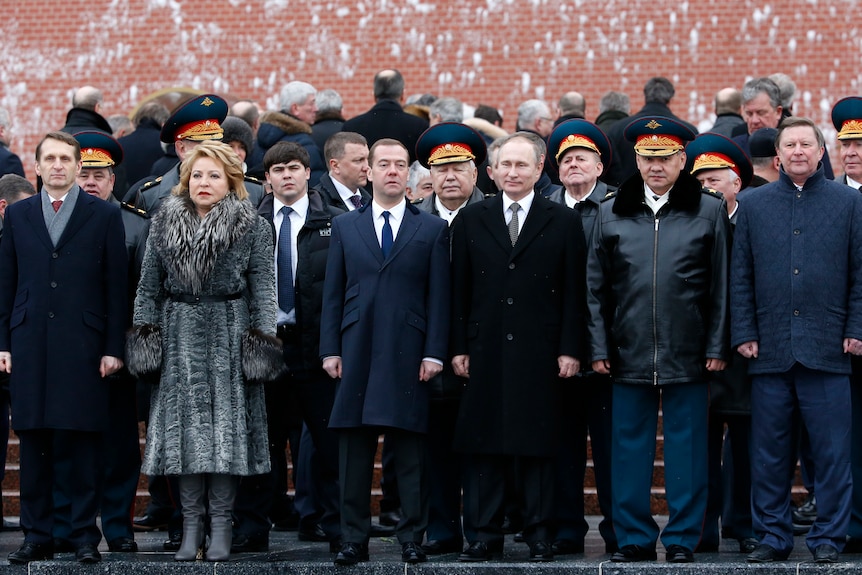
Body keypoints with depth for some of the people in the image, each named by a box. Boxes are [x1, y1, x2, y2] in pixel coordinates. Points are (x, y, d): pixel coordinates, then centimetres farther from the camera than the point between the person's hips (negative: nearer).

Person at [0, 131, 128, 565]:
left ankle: (85, 536, 5)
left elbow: (116, 285, 3)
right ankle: (37, 536, 10)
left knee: (84, 443, -1)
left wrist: (113, 348, -3)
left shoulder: (104, 216, 5)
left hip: (83, 345, -2)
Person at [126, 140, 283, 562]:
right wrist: (144, 330, 3)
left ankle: (220, 527, 3)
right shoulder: (164, 224, 8)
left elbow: (263, 286, 0)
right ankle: (191, 525, 7)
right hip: (180, 336, 2)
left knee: (227, 426, -2)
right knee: (184, 427, 1)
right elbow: (150, 285, 10)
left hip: (229, 336, -2)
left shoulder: (253, 227, 2)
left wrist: (262, 335, -7)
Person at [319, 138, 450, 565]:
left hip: (408, 355, -1)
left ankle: (412, 539, 6)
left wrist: (434, 353, -4)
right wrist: (330, 350, 2)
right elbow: (333, 293, 11)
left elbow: (440, 297, 4)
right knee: (353, 451, 2)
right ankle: (354, 539, 8)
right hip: (357, 353, 2)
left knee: (410, 451, 0)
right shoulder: (345, 226, 14)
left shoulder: (432, 229, 9)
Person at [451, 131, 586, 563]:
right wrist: (458, 347, 2)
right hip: (485, 350, 2)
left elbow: (573, 293, 2)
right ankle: (484, 533, 9)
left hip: (540, 352, -2)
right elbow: (459, 291, 8)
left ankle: (539, 534, 9)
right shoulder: (470, 220, 10)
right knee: (483, 444, 3)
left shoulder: (563, 222, 5)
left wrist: (570, 349, -4)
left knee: (538, 446, 2)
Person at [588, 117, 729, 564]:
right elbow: (596, 288, 9)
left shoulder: (710, 211, 4)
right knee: (630, 447, 6)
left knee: (686, 447, 3)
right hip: (629, 354, 2)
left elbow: (721, 287, 3)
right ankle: (634, 538, 15)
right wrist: (599, 349, 3)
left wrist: (717, 348, -2)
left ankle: (682, 538, 12)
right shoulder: (611, 213, 8)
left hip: (687, 356, -2)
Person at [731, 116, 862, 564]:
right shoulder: (753, 204, 10)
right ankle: (772, 536, 14)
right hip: (770, 351, 1)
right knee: (770, 454, 5)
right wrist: (744, 334, 2)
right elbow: (740, 275, 9)